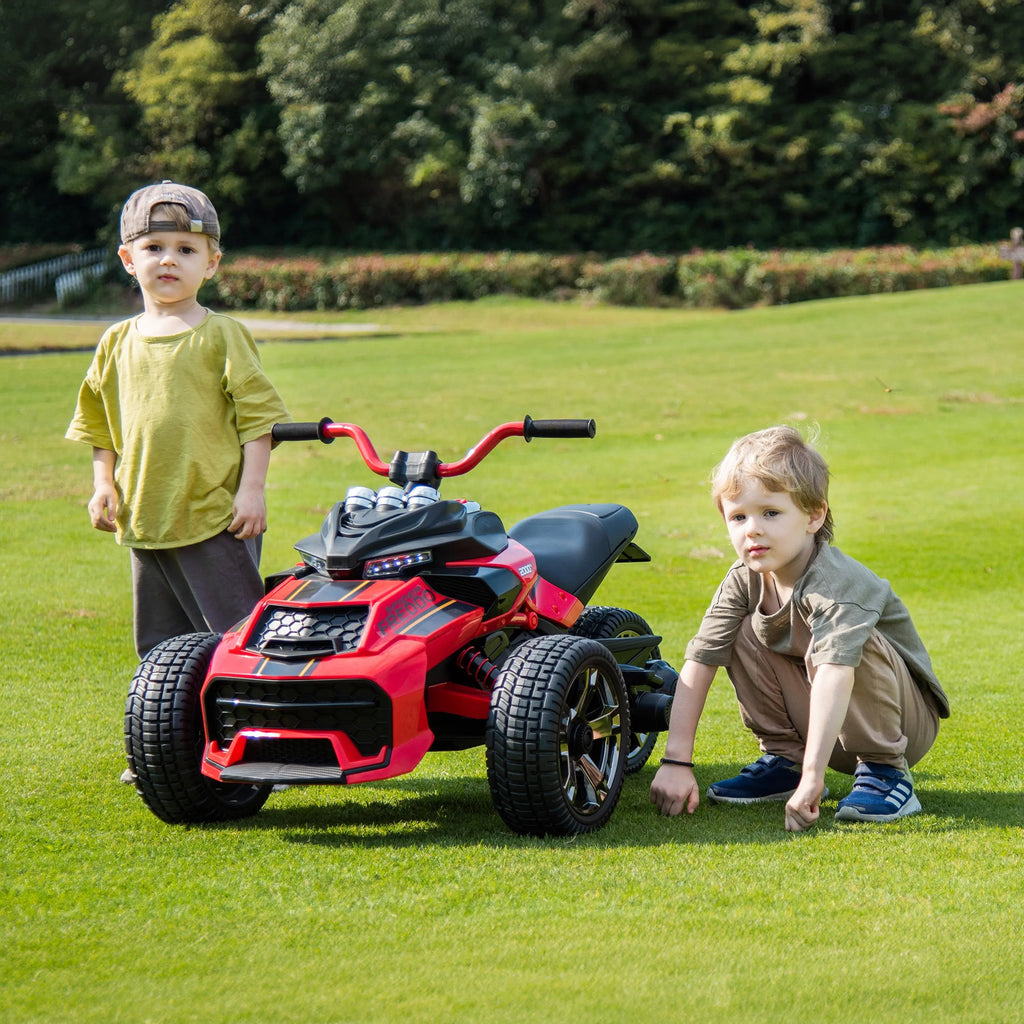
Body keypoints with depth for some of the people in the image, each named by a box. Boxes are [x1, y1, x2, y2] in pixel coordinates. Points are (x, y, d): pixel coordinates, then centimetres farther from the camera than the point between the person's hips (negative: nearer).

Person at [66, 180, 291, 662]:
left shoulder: (221, 335, -4)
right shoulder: (118, 343, 10)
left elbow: (258, 414, -5)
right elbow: (99, 423, 19)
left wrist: (252, 488, -11)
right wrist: (104, 483, 9)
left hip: (216, 517, -5)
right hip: (145, 519, 5)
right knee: (159, 645, 13)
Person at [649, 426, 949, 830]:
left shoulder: (838, 582, -31)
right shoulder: (744, 580, -10)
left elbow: (835, 673, -44)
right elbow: (698, 664, -12)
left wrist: (812, 776, -53)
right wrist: (676, 762, -21)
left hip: (908, 718, -6)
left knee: (843, 642, -33)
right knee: (745, 632, -9)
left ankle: (885, 772, -18)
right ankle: (783, 759, 3)